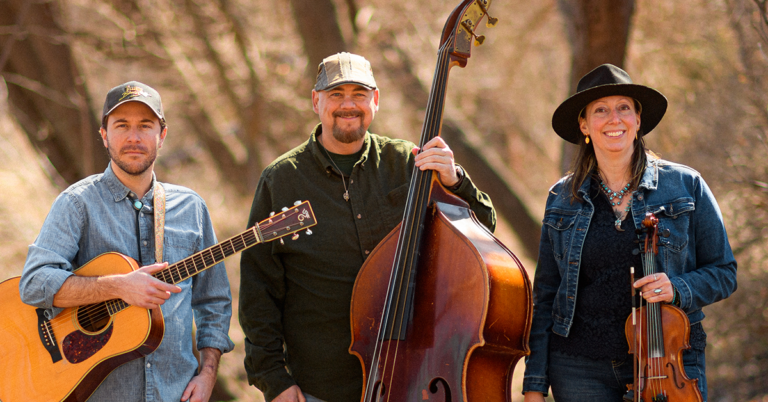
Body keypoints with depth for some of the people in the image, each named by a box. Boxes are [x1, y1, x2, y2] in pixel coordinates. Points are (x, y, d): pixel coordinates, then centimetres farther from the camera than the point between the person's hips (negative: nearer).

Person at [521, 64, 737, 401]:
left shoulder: (686, 186, 1)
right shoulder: (562, 199, 6)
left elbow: (723, 272, 4)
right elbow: (545, 295, 8)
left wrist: (677, 289, -17)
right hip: (581, 370, 1)